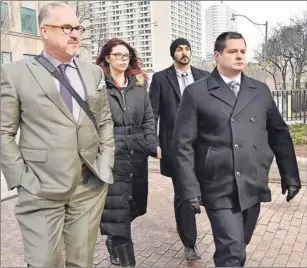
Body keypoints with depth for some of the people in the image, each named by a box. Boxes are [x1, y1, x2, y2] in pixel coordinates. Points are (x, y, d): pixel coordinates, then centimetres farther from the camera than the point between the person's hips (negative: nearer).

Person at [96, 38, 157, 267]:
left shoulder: (139, 83, 12)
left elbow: (148, 118, 13)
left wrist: (152, 146, 1)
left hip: (137, 152, 5)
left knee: (133, 203, 13)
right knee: (116, 208, -2)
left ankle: (113, 241, 39)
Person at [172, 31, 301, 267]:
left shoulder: (261, 91, 9)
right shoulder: (196, 93, -4)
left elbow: (280, 135, 13)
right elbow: (183, 144, -6)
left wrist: (290, 175, 8)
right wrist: (191, 188, -11)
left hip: (253, 187, 5)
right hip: (219, 189, -4)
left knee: (238, 248, 18)